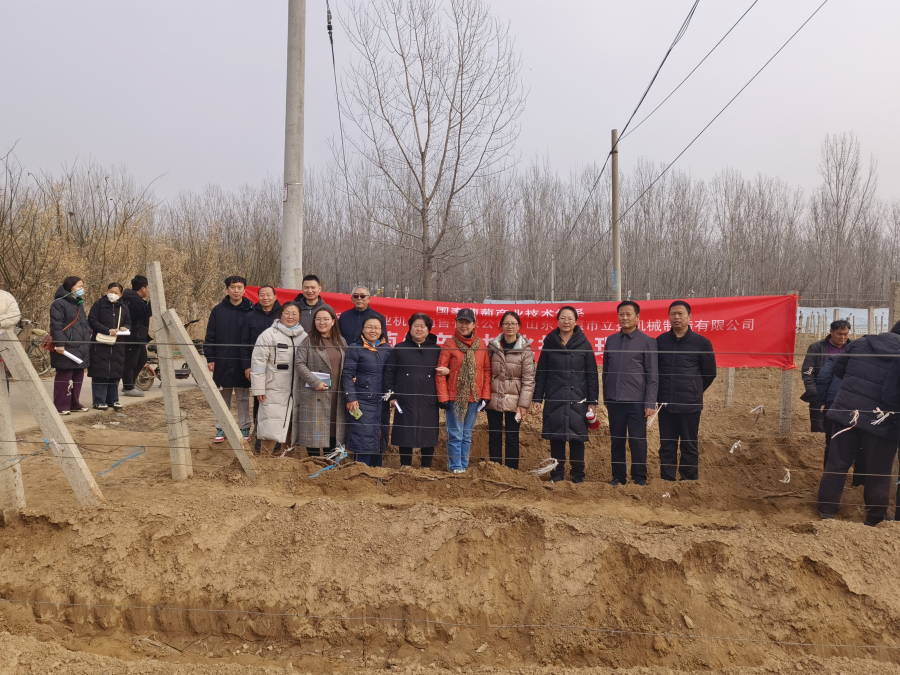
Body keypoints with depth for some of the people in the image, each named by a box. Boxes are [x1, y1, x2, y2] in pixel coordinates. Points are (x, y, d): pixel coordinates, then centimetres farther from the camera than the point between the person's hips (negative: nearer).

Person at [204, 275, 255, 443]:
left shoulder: (250, 311, -2)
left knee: (243, 397, 8)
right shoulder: (218, 310, 3)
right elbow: (210, 336, 5)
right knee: (222, 397, 10)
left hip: (242, 364, -2)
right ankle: (221, 428, 19)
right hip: (222, 362, 2)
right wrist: (209, 358, -2)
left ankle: (244, 428, 18)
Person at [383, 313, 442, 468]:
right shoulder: (399, 349, 7)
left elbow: (444, 371, 12)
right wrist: (391, 396, -1)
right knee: (405, 435, 5)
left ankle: (426, 467, 19)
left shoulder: (437, 350, 8)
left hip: (429, 403, 1)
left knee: (428, 435, 5)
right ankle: (406, 466, 19)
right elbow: (389, 373, 5)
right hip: (405, 402, -1)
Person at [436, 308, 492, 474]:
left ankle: (464, 466, 21)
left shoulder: (481, 345, 5)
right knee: (455, 434, -1)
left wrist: (485, 395, 2)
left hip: (474, 398, 3)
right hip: (455, 397, -3)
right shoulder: (449, 344, -4)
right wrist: (443, 397, -10)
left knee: (467, 435, 12)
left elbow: (486, 370, 7)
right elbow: (441, 371, -6)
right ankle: (455, 467, 9)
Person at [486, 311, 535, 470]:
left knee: (512, 437, 5)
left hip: (514, 401, -2)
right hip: (494, 399, 2)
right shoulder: (492, 346, 4)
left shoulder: (525, 349, -4)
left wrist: (524, 403, -10)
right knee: (494, 437, 8)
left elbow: (529, 379, -5)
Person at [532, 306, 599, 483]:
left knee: (577, 438, 3)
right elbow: (541, 373, 7)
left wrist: (593, 401, -3)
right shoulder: (550, 342, 5)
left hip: (577, 400, -1)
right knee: (556, 438, 4)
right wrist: (537, 398, 2)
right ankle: (557, 474, 16)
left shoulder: (584, 344, 2)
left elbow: (592, 375, 2)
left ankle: (578, 475, 16)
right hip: (554, 399, 1)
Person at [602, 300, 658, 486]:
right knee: (616, 441, 9)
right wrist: (606, 397, 12)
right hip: (614, 400, 4)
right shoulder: (611, 340, 8)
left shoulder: (647, 342, -2)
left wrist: (650, 403, -9)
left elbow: (653, 376, -4)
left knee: (638, 441, 1)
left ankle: (640, 478, 15)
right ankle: (618, 476, 21)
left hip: (636, 401, -3)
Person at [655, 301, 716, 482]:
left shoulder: (701, 343, -2)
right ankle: (666, 480, 17)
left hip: (690, 405, -2)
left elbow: (709, 373, 7)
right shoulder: (660, 341, 3)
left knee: (689, 446, 6)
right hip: (665, 404, 2)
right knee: (666, 446, 9)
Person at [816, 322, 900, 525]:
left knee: (837, 464, 12)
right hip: (881, 423, -3)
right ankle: (875, 518, 20)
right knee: (878, 473, 10)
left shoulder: (861, 343, 1)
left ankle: (827, 509, 18)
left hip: (847, 413, 3)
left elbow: (838, 368, 13)